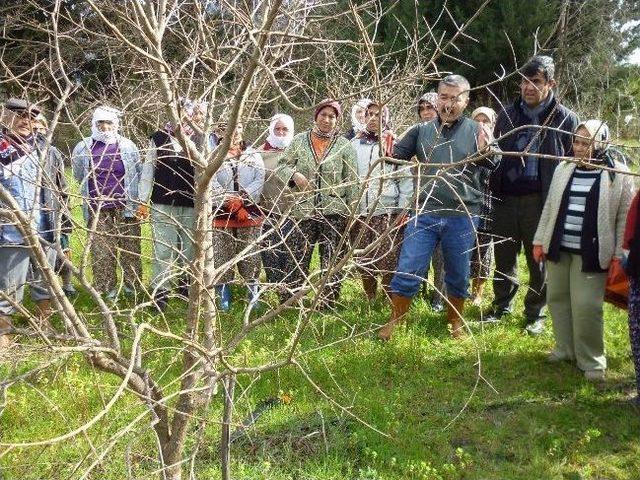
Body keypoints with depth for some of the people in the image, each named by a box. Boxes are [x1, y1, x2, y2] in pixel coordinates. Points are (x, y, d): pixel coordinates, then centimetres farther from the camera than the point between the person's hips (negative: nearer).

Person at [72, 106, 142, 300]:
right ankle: (107, 288, 13)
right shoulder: (83, 148, 2)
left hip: (125, 207, 0)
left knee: (130, 247, 4)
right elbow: (79, 175, 18)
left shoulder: (127, 146, 1)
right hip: (98, 210, 1)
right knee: (101, 251, 3)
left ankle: (131, 284, 17)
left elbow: (139, 173, 12)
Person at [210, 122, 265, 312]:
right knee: (222, 256, 0)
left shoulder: (253, 155, 13)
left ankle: (254, 295, 10)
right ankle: (223, 301, 8)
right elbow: (210, 182, -6)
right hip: (221, 213, -1)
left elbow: (260, 180, 0)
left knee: (250, 254, 0)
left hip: (249, 212, 1)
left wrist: (242, 199, -14)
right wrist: (229, 202, -18)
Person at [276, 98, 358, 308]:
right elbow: (281, 165, 11)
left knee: (332, 259, 4)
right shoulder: (299, 141, 8)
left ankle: (329, 302, 13)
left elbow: (352, 182, 4)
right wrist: (294, 175, -11)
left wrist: (351, 211, 0)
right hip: (304, 210, 0)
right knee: (297, 258, 0)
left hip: (335, 211, 0)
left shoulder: (345, 145, 6)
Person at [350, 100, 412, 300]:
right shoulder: (354, 144, 11)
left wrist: (403, 210, -5)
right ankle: (369, 301, 22)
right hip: (360, 212, 3)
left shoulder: (394, 145, 3)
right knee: (363, 262, 9)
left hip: (387, 212, -3)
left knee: (388, 262, -5)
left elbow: (406, 179, 1)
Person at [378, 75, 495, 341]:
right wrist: (386, 150, -14)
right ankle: (393, 322, 17)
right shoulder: (422, 131, 5)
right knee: (407, 271, 2)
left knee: (458, 275, 13)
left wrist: (485, 152, -32)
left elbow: (495, 165, -10)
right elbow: (397, 154, 9)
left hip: (462, 217, -1)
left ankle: (455, 322, 33)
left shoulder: (475, 130, -1)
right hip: (425, 214, 1)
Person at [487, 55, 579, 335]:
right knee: (503, 257, 13)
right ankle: (502, 305, 31)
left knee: (538, 261, 8)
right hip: (505, 199, 3)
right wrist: (491, 192, 8)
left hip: (540, 202, -3)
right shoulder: (508, 115, 8)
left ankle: (534, 313, 23)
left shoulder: (565, 119, -2)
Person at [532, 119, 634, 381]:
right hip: (558, 248, 5)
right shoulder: (563, 169, 7)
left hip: (591, 253, -5)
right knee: (557, 298, 12)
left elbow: (625, 218, -5)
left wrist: (618, 255, -9)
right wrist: (540, 241, 11)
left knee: (586, 306, -7)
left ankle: (591, 360, 9)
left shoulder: (619, 175, -6)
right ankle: (565, 348, 29)